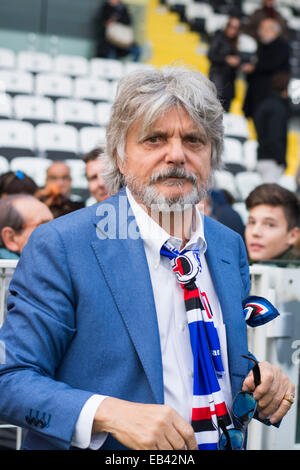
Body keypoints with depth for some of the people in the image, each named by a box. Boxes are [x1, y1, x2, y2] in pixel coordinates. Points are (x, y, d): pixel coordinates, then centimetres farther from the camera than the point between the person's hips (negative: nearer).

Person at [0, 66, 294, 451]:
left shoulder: (230, 246, 6)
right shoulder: (59, 246, -12)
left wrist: (265, 385, -2)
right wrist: (107, 414, -26)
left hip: (223, 446, 5)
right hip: (109, 450, -5)